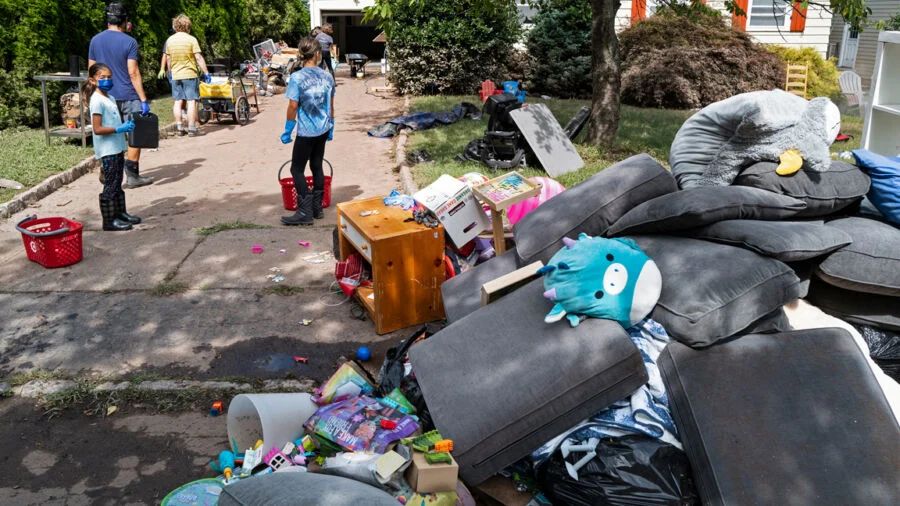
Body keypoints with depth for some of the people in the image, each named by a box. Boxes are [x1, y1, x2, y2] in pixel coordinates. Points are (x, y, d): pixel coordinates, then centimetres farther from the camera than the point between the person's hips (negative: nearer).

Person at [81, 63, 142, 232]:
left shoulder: (110, 98, 13)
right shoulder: (97, 100, -15)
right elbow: (97, 129, -20)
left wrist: (127, 125, 6)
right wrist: (120, 129, -23)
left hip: (117, 148, 9)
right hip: (107, 150, -9)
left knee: (117, 183, 17)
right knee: (110, 186, -3)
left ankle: (120, 213, 28)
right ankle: (109, 220, 4)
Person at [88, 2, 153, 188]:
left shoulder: (95, 40, 6)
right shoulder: (129, 42, -9)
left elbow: (91, 70, 11)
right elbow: (133, 73, -14)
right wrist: (143, 99, -13)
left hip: (106, 96, 5)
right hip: (128, 96, -5)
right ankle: (132, 176, 4)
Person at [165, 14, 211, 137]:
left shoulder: (170, 40, 6)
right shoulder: (191, 40, -10)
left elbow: (168, 59, 13)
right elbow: (199, 58, -13)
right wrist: (206, 73, -9)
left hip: (176, 75, 5)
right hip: (190, 74, -5)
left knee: (178, 101, 10)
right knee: (192, 101, -3)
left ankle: (179, 128, 13)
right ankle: (192, 129, -6)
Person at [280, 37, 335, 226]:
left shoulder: (297, 78, -15)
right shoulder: (327, 76, 1)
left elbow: (293, 106, -14)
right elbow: (331, 105, 9)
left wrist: (287, 131, -4)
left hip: (306, 132, -6)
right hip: (323, 130, 6)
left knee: (297, 169, 3)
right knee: (317, 167, 15)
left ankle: (305, 212, 0)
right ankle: (317, 208, 21)